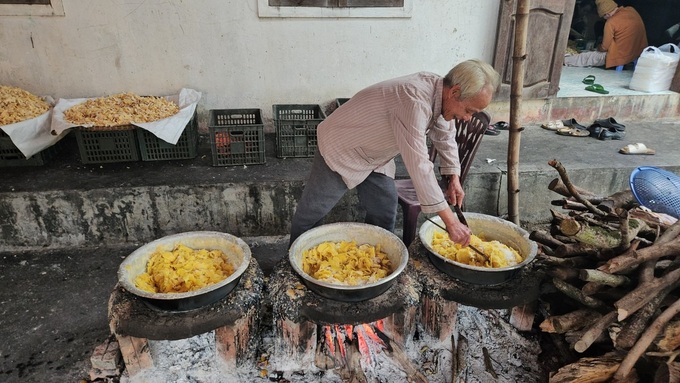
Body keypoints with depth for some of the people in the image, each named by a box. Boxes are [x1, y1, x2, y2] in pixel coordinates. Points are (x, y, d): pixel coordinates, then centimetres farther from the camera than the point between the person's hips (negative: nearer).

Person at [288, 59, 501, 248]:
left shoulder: (439, 91, -9)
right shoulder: (415, 101, -37)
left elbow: (445, 135, 10)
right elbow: (419, 166, -40)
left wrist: (454, 178, 0)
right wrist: (450, 222, -36)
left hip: (375, 157, 8)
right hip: (341, 149, -8)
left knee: (384, 217, 7)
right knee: (311, 212, 6)